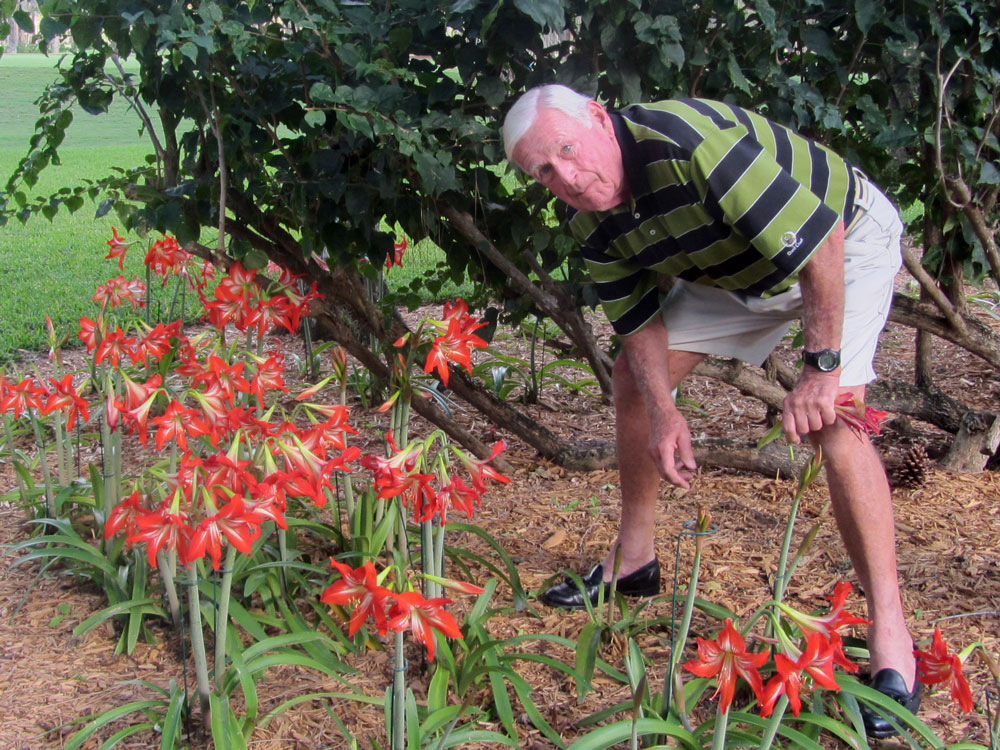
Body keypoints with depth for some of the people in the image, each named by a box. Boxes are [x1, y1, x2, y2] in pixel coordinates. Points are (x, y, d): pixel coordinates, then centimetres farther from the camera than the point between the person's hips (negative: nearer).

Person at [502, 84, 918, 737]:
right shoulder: (591, 220, -12)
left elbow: (817, 236, -36)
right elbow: (638, 319, -1)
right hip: (736, 267, 8)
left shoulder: (688, 140, -37)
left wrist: (822, 366, -34)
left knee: (831, 414, -26)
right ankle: (635, 558, 21)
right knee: (633, 374, 4)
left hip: (846, 240, -8)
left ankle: (891, 639, -22)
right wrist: (664, 411, -15)